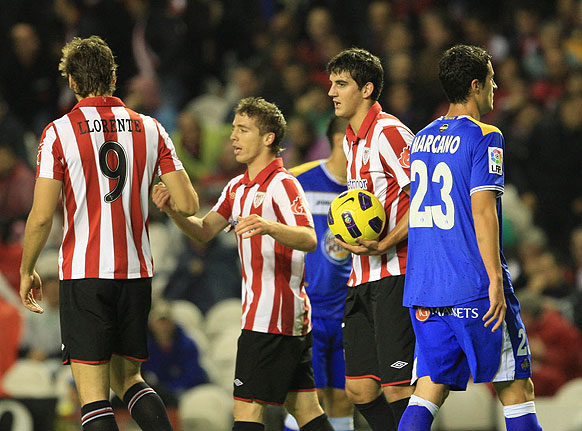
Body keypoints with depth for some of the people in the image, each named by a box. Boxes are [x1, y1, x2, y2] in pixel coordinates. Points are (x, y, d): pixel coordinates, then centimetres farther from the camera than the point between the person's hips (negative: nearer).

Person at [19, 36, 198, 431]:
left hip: (84, 275, -4)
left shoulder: (59, 133, -5)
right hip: (137, 273, 4)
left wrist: (27, 271, 6)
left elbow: (41, 217, -9)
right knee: (127, 379, 18)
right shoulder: (150, 129, 5)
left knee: (93, 394, -3)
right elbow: (188, 205, 2)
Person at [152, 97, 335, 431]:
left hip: (273, 316, -9)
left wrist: (270, 227, -44)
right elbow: (205, 231, 13)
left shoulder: (282, 185, -12)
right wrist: (173, 211, -6)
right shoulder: (238, 187, 16)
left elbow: (309, 240, -25)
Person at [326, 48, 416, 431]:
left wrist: (382, 245, -20)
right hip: (362, 278, 9)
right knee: (359, 388, 6)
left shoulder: (390, 133, -11)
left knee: (397, 386, -10)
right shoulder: (351, 139, 18)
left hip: (395, 274, -9)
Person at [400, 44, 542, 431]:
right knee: (517, 389, 3)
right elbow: (482, 211, -15)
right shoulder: (484, 137, -7)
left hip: (423, 290, 6)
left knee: (429, 391, 4)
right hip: (475, 290, -6)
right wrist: (496, 279, -17)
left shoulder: (422, 138, 14)